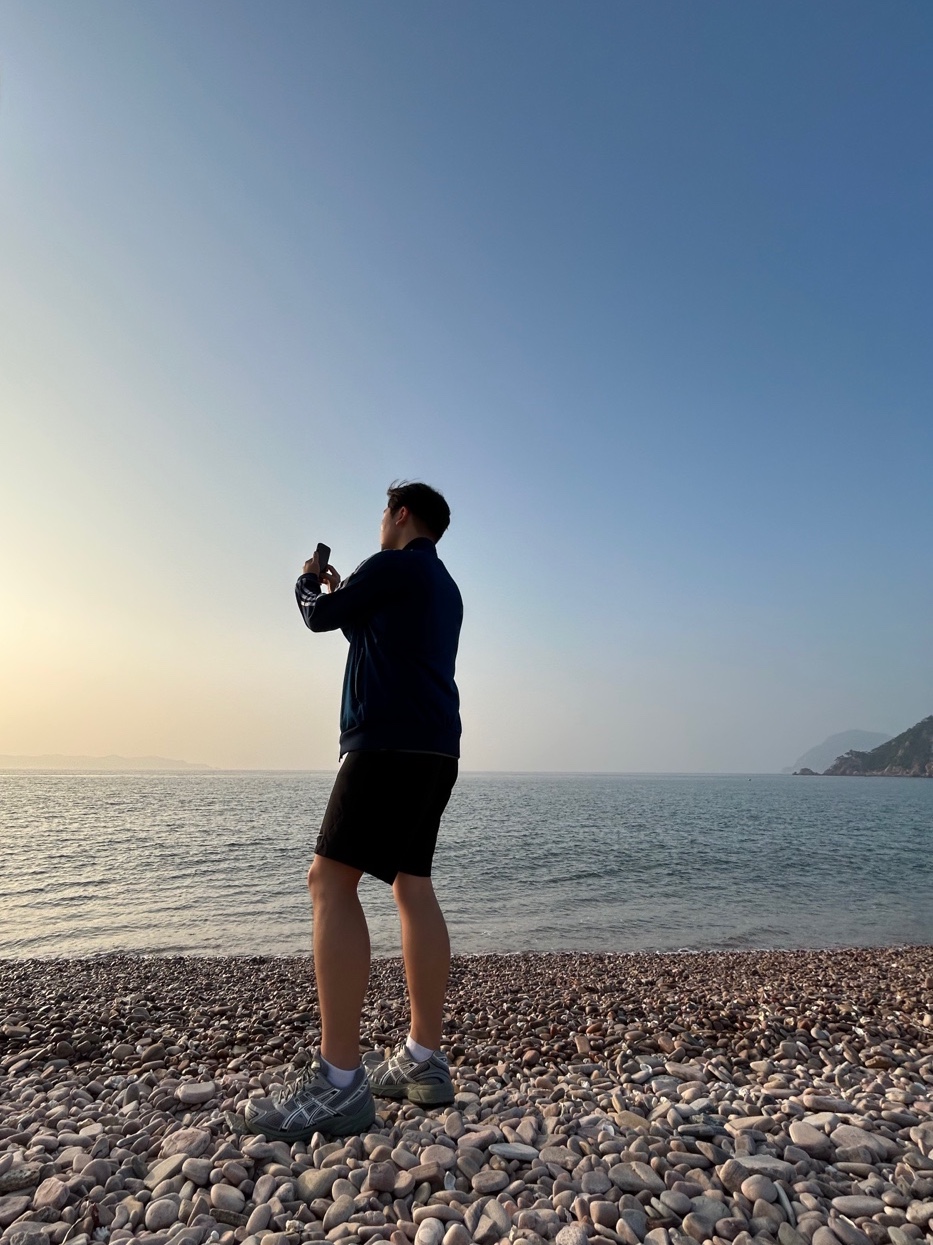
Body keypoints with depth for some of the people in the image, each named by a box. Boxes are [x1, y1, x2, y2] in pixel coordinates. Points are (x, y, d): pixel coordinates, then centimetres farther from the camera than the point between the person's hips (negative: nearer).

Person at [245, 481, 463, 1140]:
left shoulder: (394, 565, -1)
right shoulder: (445, 587, 25)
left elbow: (320, 617, 6)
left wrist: (310, 582, 26)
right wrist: (341, 592, 35)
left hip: (392, 740, -10)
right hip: (435, 747, 10)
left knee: (331, 879, -11)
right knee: (413, 884, 8)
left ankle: (339, 1081, -12)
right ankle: (425, 1060, 12)